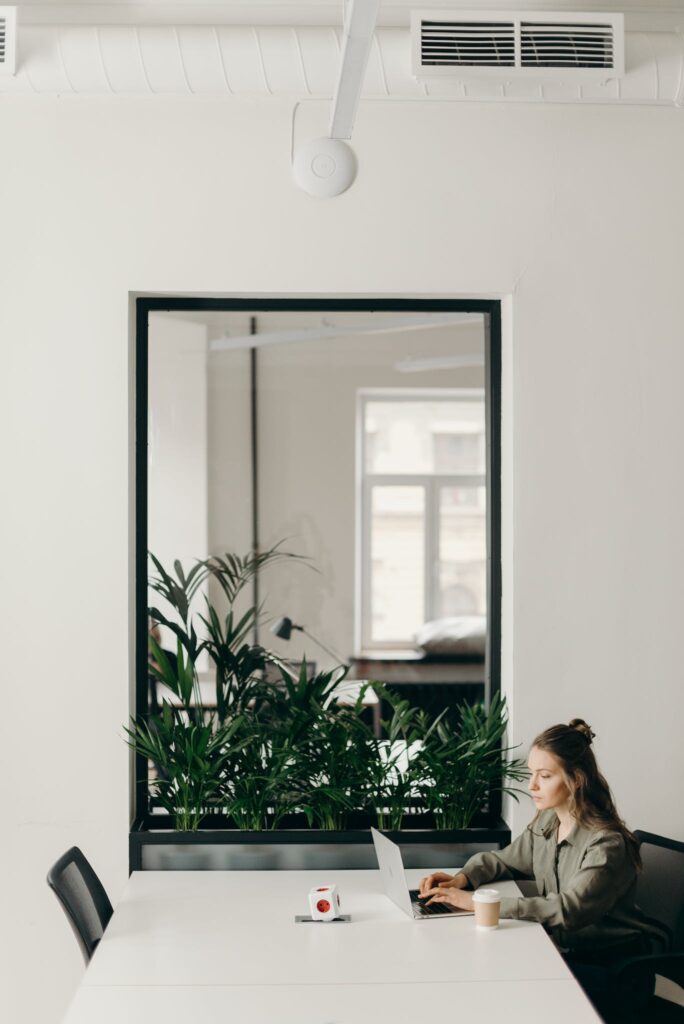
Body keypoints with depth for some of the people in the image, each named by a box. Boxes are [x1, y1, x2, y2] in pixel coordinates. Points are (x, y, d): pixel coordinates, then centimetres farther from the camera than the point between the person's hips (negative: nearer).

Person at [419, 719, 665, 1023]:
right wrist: (461, 879, -6)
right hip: (565, 952, 6)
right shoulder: (546, 822, 2)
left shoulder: (607, 844, -21)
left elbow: (568, 910, -32)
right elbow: (501, 861, 17)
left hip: (616, 971, -6)